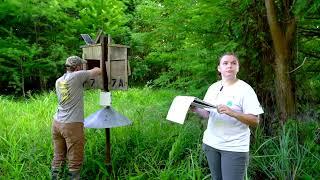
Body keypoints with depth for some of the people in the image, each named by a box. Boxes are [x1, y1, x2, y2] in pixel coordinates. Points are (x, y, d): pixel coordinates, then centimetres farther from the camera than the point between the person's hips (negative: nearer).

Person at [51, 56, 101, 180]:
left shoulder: (58, 81, 12)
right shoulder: (77, 76, -9)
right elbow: (98, 71, -3)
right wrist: (96, 68, 19)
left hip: (57, 123, 7)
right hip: (72, 125, -7)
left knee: (58, 157, 15)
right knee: (75, 161, 3)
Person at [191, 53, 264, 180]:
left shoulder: (245, 89, -10)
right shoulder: (213, 88, 7)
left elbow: (255, 121, -14)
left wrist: (231, 112, -28)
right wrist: (196, 110, -8)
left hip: (234, 147, -5)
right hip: (211, 143, 5)